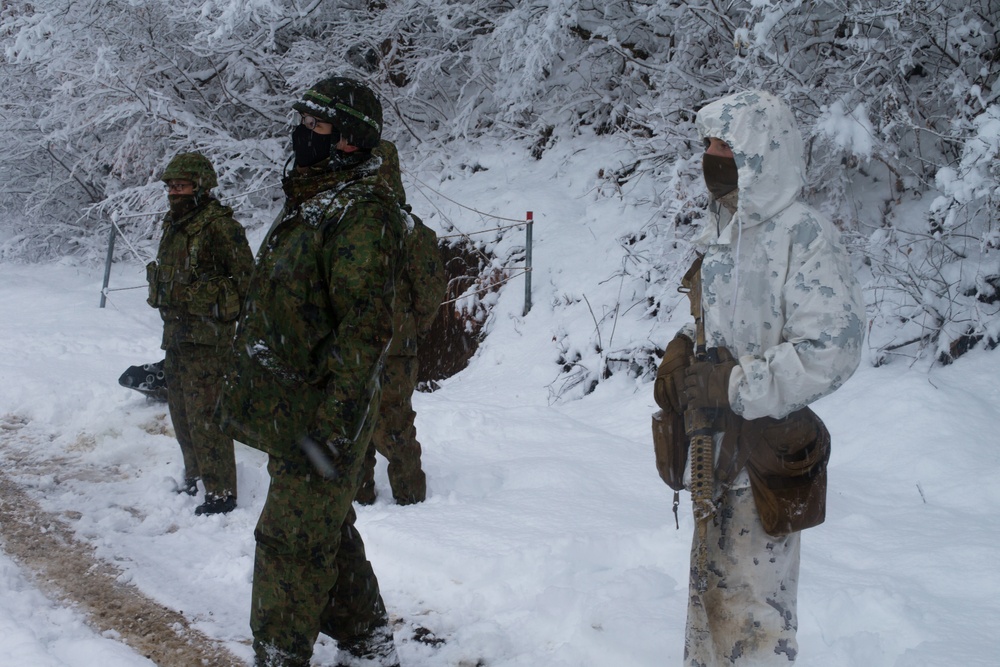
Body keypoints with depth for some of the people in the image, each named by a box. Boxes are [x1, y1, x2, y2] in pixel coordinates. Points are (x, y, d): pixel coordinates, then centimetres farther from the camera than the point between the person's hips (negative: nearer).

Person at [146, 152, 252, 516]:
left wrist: (241, 331, -14)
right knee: (181, 412, 18)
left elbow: (246, 278, -15)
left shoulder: (219, 226, -16)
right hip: (176, 333, 9)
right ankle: (195, 477, 33)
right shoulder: (173, 225, 12)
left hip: (208, 337, -9)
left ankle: (221, 492, -1)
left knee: (205, 415, -8)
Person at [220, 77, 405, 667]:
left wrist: (332, 422, -26)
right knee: (328, 534, 19)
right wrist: (248, 387, 25)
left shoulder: (366, 213, -18)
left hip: (320, 415, -10)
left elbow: (365, 326, -24)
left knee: (293, 543, -2)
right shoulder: (311, 199, 14)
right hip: (290, 410, 10)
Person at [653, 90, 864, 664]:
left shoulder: (804, 236, -16)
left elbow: (831, 352, -22)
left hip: (765, 458, -8)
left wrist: (733, 385, -21)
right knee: (711, 590, 21)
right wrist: (681, 356, 3)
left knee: (751, 611, -3)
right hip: (714, 447, 9)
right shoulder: (721, 235, 10)